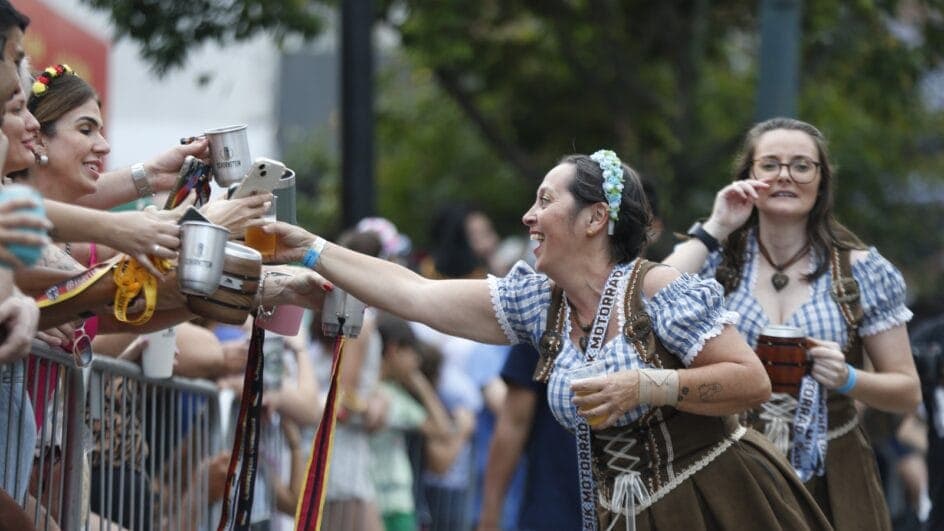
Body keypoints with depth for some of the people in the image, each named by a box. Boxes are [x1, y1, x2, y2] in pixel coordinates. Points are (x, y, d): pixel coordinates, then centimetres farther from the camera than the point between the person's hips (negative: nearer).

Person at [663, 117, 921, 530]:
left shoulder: (862, 271, 0)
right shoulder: (719, 260, 1)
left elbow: (907, 391, 3)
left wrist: (846, 379, -18)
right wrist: (714, 230, -12)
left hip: (831, 481, 0)